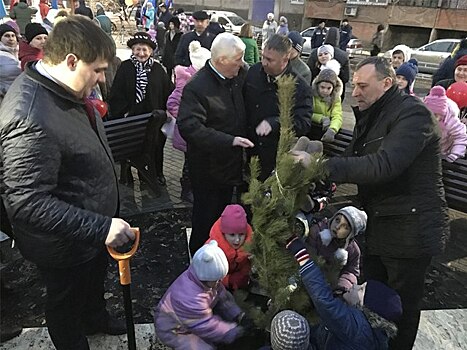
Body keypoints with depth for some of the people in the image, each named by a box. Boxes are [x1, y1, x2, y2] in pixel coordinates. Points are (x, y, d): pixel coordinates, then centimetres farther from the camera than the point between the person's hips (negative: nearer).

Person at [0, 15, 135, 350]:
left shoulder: (63, 88, -4)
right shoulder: (29, 118, -35)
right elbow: (28, 203, -35)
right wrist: (101, 227, -37)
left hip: (94, 225, 9)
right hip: (65, 246, -9)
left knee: (95, 281, 34)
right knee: (68, 303, 21)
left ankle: (95, 316, 63)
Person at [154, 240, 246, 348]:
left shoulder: (202, 277, -18)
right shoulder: (191, 298, -42)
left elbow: (222, 297, -2)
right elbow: (207, 327, -30)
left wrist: (238, 316, -13)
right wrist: (235, 332, -21)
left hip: (195, 321, 8)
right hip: (173, 330, -8)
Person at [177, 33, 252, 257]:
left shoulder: (237, 78, 1)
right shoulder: (197, 87, -23)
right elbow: (189, 126, -32)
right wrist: (230, 140, -34)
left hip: (231, 162, 7)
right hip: (208, 166, -7)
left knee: (223, 214, 24)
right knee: (207, 219, 10)